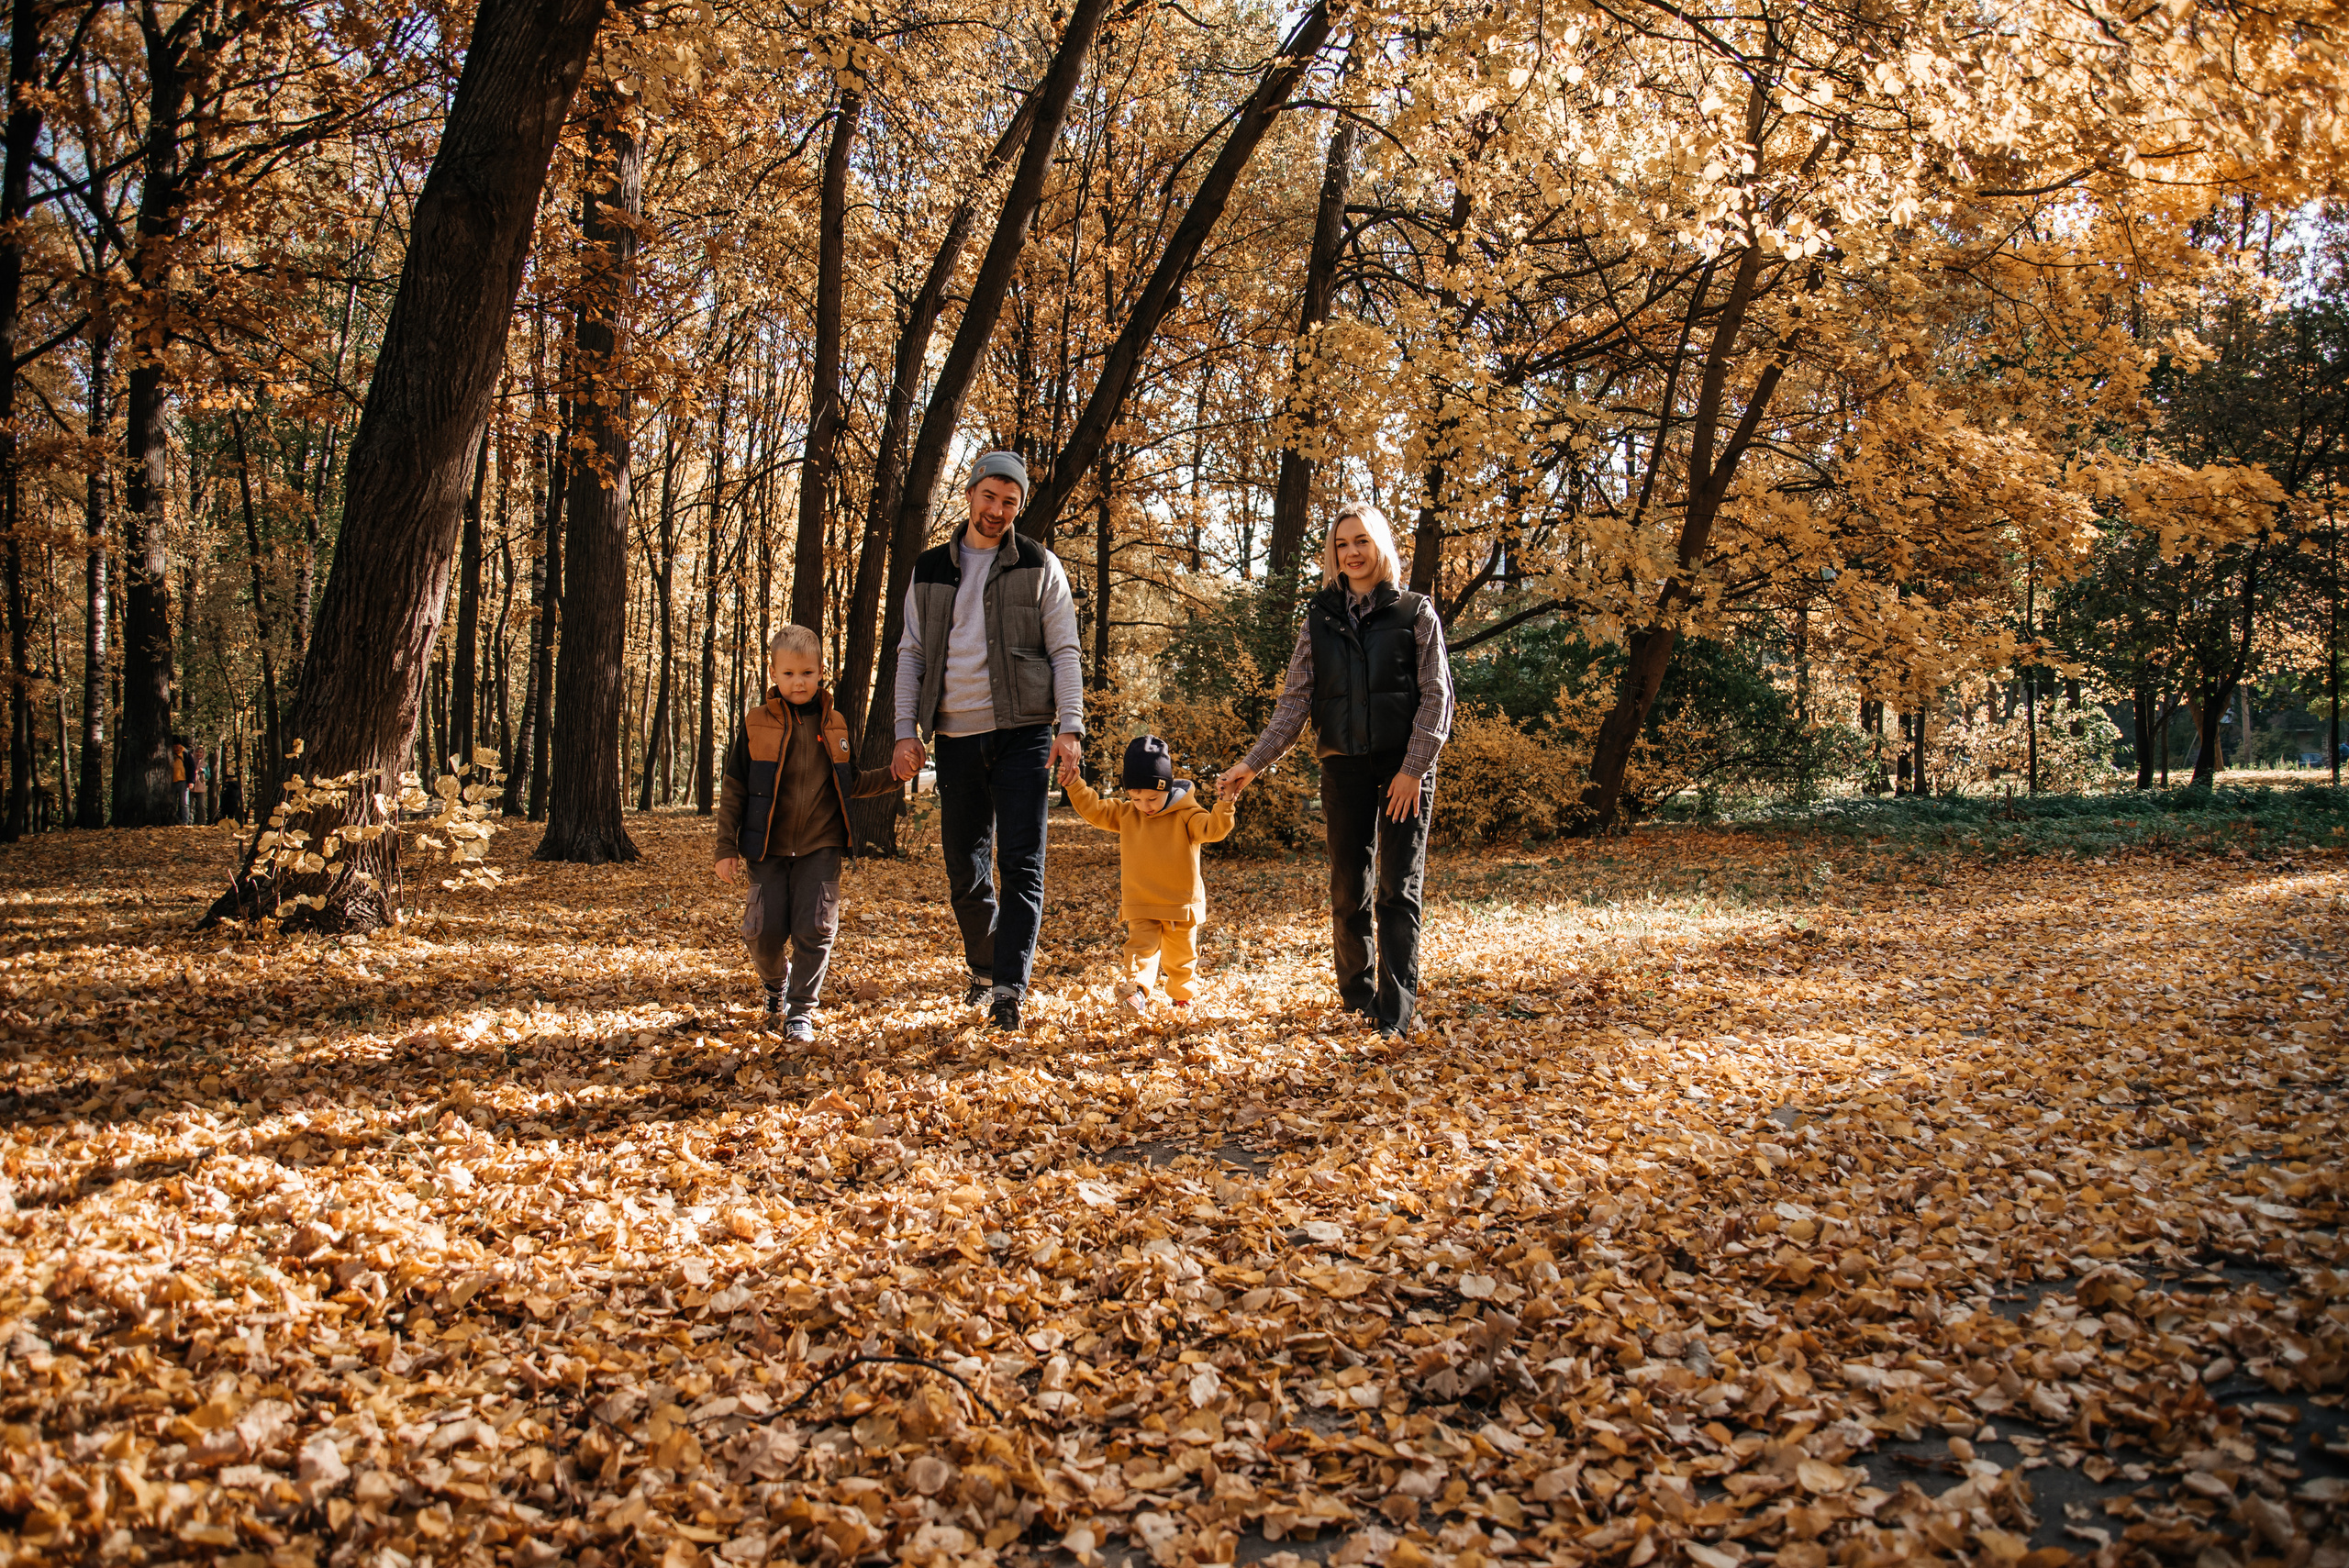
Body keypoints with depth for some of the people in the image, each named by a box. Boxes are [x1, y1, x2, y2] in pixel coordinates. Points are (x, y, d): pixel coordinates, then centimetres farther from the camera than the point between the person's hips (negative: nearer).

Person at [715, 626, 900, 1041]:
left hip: (821, 847, 1)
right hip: (769, 848, -1)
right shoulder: (756, 725, -1)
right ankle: (775, 983, 29)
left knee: (815, 928, -7)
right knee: (765, 930, -3)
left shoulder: (833, 725, 7)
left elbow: (849, 785, 17)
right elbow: (733, 789, 2)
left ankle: (801, 1009, 7)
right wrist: (727, 847, -1)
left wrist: (893, 775, 4)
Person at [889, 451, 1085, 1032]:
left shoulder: (1040, 567, 5)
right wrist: (906, 732, 1)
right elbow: (911, 653, 11)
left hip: (1023, 734, -3)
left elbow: (1064, 651, 0)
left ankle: (1010, 986, -9)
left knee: (1022, 864, -9)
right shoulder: (930, 570, 12)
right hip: (957, 738, 3)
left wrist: (1069, 727, -11)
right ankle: (983, 969, 27)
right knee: (965, 869, 9)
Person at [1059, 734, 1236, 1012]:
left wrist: (1225, 805, -37)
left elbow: (1212, 829, -21)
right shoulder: (1125, 814, 1)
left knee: (1182, 956, 14)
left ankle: (1182, 994, 34)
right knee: (1141, 945, -19)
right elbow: (1095, 810, 5)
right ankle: (1136, 989, -33)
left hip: (1181, 904, -1)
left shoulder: (1186, 814, -11)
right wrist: (1075, 786, -7)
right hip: (1141, 907, 1)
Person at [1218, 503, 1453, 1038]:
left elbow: (1437, 695, -2)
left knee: (1399, 888, -6)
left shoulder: (1414, 613, 3)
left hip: (1405, 765, -2)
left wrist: (1414, 767, -11)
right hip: (1344, 765, 3)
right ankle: (1355, 993, 20)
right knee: (1348, 888, 6)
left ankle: (1396, 1010, -7)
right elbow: (1296, 699, 6)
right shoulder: (1320, 617, 9)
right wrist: (1254, 762, -3)